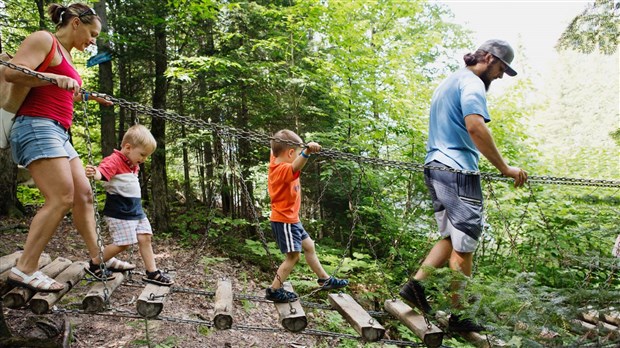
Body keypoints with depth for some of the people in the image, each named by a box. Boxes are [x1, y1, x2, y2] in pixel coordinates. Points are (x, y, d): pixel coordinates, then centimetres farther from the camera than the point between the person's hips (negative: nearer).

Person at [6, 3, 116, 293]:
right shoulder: (44, 40, -3)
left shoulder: (66, 55, 24)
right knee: (62, 198, -17)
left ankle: (96, 260, 11)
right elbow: (12, 71, -17)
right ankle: (24, 270, -11)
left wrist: (90, 96, 40)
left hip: (58, 133, 10)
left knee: (84, 194, 5)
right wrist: (57, 78, -25)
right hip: (37, 127, -10)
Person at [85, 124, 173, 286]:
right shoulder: (114, 161, -14)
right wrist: (94, 173, -55)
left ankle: (152, 272, 11)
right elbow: (102, 172, -36)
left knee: (145, 238, 4)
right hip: (119, 211, -9)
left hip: (135, 209, 9)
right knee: (123, 243, -7)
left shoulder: (133, 164, 14)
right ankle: (95, 264, 15)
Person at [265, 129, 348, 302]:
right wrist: (307, 152, -68)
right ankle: (274, 290, 8)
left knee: (308, 246, 18)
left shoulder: (275, 161, 1)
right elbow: (296, 166, -52)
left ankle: (325, 279, 32)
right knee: (293, 256, -4)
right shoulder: (284, 169, -27)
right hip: (285, 220, -11)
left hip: (290, 219, 11)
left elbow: (275, 149, 25)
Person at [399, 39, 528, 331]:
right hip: (458, 171, -9)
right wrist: (505, 168, -20)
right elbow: (475, 126, -24)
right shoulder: (471, 82, -8)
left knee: (451, 239, 17)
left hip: (435, 168, 10)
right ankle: (459, 316, 8)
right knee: (464, 245, -1)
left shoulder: (448, 83, 23)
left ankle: (415, 284, 11)